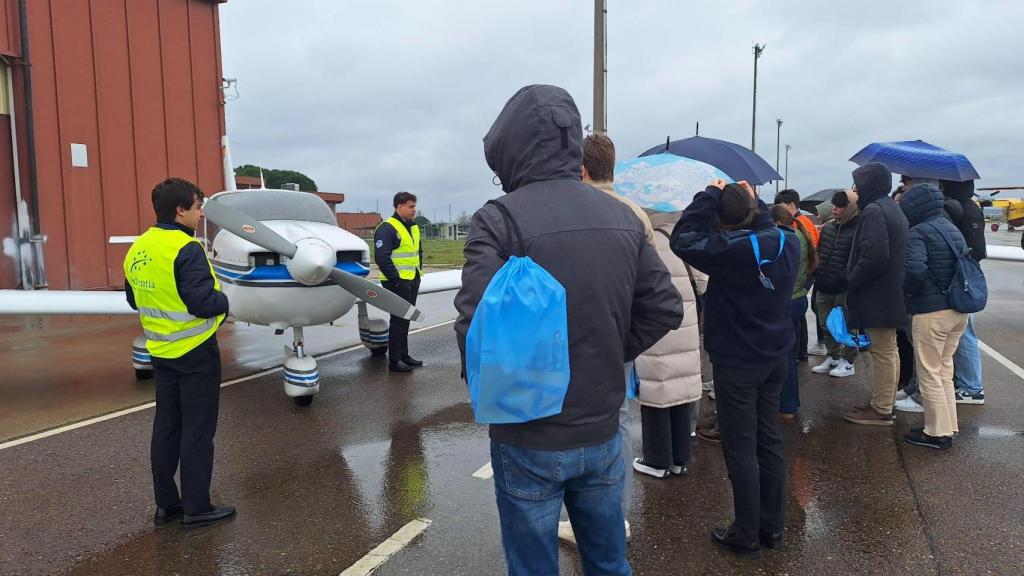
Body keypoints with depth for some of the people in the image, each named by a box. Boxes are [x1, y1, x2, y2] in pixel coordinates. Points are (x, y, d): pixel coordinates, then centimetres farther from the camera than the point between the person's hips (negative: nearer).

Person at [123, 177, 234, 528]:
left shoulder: (137, 249, 6)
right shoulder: (186, 249, -21)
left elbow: (134, 299, 16)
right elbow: (203, 302, -25)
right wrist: (224, 301, -6)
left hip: (161, 351, 8)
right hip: (195, 352, -8)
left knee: (166, 427, 15)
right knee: (197, 431, 2)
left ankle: (165, 505, 25)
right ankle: (196, 508, 11)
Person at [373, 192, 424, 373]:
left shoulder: (413, 227, 15)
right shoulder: (387, 228, -14)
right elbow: (381, 257, -20)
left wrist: (419, 271, 16)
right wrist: (396, 279, -20)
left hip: (412, 281, 9)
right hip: (398, 282, -9)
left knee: (405, 319, 15)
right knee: (398, 320, -5)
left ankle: (404, 355, 25)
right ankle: (394, 360, 2)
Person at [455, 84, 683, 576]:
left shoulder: (498, 221, -17)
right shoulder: (623, 217, 1)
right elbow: (665, 309, 4)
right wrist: (611, 355, 9)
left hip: (530, 442, -4)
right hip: (603, 433, 5)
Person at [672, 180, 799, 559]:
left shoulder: (731, 248, -25)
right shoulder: (787, 242, -2)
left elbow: (683, 239, -20)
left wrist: (710, 195, -12)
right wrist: (755, 203, 9)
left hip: (736, 362, -7)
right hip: (774, 357, 7)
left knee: (741, 450, 2)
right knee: (769, 442, 15)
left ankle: (747, 536, 13)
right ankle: (772, 527, 26)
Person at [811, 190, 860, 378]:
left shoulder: (857, 230, -13)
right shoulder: (828, 227, 10)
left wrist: (848, 280, -20)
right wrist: (817, 275, 12)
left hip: (844, 290, -7)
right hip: (824, 288, 7)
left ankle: (848, 362, 17)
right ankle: (832, 358, 30)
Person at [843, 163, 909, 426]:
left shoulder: (874, 210, -17)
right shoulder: (892, 208, 15)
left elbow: (873, 256, -26)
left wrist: (851, 282, -15)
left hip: (877, 295, -10)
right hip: (891, 292, 10)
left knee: (882, 352, -4)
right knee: (889, 350, 17)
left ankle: (881, 410, 4)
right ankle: (885, 402, 28)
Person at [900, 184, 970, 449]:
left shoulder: (918, 232, -14)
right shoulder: (953, 229, 12)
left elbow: (915, 269, -27)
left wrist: (906, 290, -9)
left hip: (931, 312, -8)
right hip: (958, 310, 8)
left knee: (929, 374, 3)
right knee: (945, 371, 18)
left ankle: (937, 433, 9)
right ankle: (948, 427, 25)